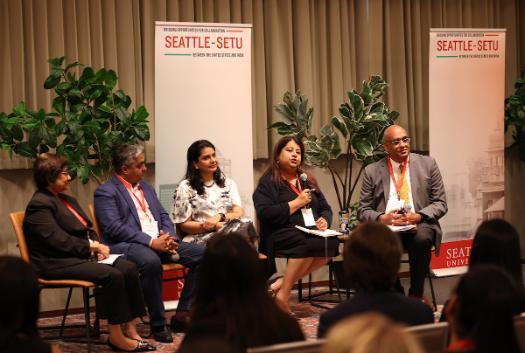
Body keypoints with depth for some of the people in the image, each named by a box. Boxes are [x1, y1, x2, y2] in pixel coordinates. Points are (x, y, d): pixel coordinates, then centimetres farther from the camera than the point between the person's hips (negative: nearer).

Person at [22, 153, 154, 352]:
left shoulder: (67, 200, 21)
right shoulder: (39, 205, -10)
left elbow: (87, 230, 22)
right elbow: (58, 240, -19)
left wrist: (97, 246, 1)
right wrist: (91, 246, -13)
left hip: (80, 256, 9)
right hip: (56, 263, -9)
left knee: (128, 268, -13)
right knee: (112, 275, -27)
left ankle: (131, 329, -15)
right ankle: (116, 336, -19)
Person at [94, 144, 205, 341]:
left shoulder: (146, 188, 23)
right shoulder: (106, 192, -3)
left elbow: (163, 216, 21)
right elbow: (114, 227, -15)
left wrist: (169, 236, -3)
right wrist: (151, 242, -21)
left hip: (159, 242, 8)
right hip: (125, 245, -8)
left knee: (201, 254, -8)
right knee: (151, 261, -39)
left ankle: (182, 315, -5)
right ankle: (158, 324, -25)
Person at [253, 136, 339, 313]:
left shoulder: (308, 181, 24)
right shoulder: (268, 182, 4)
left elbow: (325, 208, 26)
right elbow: (265, 214, -12)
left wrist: (324, 221, 1)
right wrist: (298, 202, -10)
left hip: (311, 232, 6)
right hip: (281, 234, -6)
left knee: (331, 242, -28)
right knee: (309, 243, -38)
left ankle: (282, 283, -22)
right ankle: (283, 293, -26)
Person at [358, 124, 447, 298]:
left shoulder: (428, 164, 9)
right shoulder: (372, 171, 9)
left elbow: (440, 204, 8)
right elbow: (363, 211, 10)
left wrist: (418, 216, -11)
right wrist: (382, 218, -13)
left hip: (419, 225, 0)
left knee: (422, 239, -35)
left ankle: (416, 295, -17)